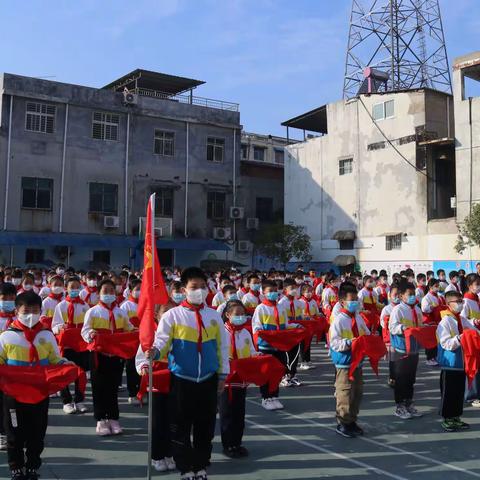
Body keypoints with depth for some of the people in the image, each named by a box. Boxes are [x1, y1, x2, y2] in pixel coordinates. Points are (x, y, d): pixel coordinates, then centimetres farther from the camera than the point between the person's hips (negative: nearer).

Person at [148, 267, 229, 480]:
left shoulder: (214, 316, 4)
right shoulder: (172, 315, -5)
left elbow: (222, 347, 9)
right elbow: (162, 341, -12)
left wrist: (223, 375, 9)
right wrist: (154, 352, -34)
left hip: (208, 380, 3)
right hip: (182, 379, -2)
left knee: (205, 427, 12)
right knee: (180, 428, 5)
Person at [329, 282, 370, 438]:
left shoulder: (358, 318, 8)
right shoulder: (338, 320, -14)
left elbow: (367, 334, 15)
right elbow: (334, 343, -19)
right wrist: (348, 342, -31)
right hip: (344, 362, -8)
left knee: (358, 393, 15)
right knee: (345, 394, -3)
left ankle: (352, 421, 29)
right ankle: (342, 423, 12)